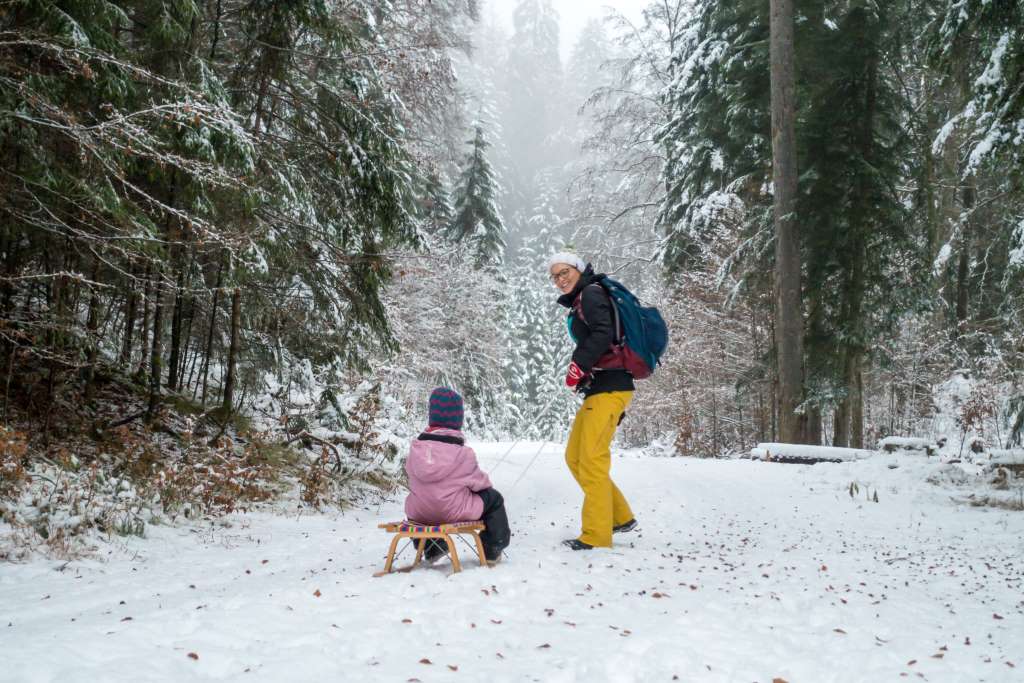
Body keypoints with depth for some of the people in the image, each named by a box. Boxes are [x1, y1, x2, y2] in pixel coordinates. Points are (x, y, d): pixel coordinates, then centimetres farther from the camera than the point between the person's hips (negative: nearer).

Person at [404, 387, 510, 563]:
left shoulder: (416, 448, -8)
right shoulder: (463, 453, -18)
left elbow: (411, 472, 6)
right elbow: (478, 481, -6)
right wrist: (486, 482, 19)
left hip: (419, 514, 4)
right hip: (455, 513, -4)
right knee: (494, 498, 19)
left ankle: (431, 550, 45)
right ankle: (492, 549, 31)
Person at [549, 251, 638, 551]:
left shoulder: (591, 293, -5)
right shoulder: (579, 303, 23)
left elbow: (603, 333, -20)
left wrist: (578, 365, -20)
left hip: (610, 386, -10)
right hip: (598, 390, 10)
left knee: (592, 459, -11)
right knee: (574, 458, 11)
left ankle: (596, 536, -7)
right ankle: (620, 517, 18)